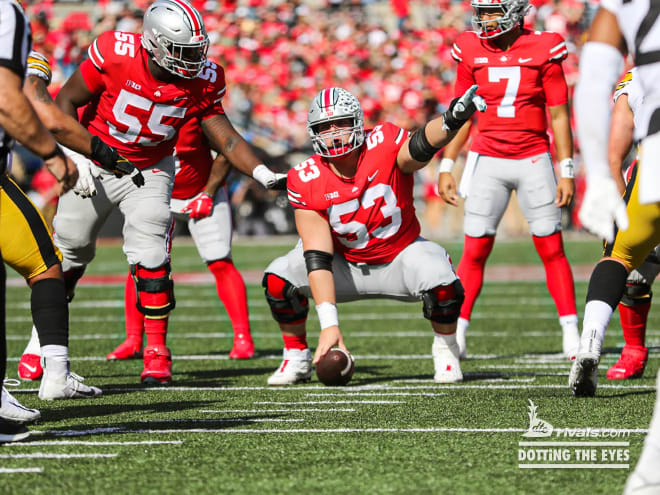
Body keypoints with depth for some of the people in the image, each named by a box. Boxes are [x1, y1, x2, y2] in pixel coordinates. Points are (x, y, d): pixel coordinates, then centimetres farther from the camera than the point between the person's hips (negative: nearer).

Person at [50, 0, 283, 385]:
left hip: (150, 170, 1)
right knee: (69, 250, 9)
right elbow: (67, 101, -16)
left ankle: (157, 352, -8)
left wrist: (266, 176, -24)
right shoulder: (115, 53, -27)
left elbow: (227, 139, -10)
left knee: (150, 255, -15)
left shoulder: (202, 81, -17)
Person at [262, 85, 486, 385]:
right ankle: (297, 359, 4)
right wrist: (329, 323, -32)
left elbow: (420, 147, -46)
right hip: (346, 264, 1)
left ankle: (446, 352, -1)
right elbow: (318, 256, -24)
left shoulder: (384, 145, -22)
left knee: (441, 282, -32)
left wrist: (451, 121, -70)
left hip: (399, 257, -1)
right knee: (279, 278, -21)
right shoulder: (306, 182, -19)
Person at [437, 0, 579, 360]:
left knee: (552, 249, 0)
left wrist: (566, 172, -4)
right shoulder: (471, 51, 2)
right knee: (475, 251, -1)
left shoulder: (543, 50, -5)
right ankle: (455, 336, 4)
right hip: (487, 161, 1)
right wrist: (446, 166, 6)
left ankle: (571, 335, 7)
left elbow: (559, 115, -1)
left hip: (534, 161, -1)